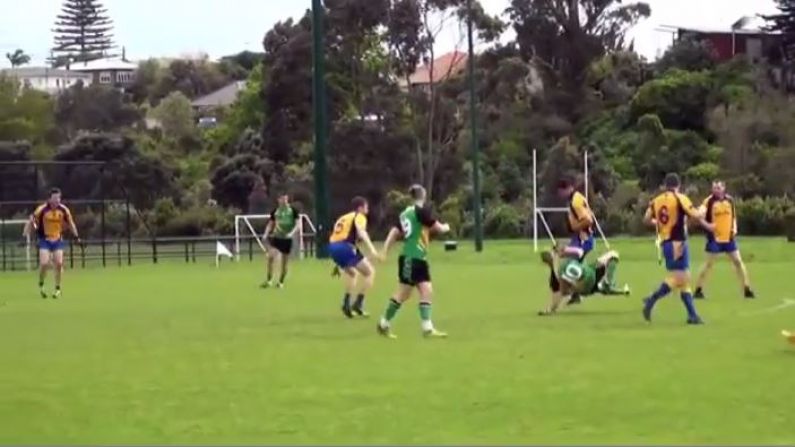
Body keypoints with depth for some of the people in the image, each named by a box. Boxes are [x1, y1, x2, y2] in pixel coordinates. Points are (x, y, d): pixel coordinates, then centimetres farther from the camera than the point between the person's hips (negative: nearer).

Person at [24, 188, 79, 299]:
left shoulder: (64, 210, -5)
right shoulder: (42, 210, -13)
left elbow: (70, 223, 9)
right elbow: (31, 222, -5)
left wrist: (76, 236, 7)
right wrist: (25, 236, -11)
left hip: (58, 240, 2)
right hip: (44, 240, -2)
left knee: (59, 264, -6)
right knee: (44, 264, -14)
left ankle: (58, 288, 8)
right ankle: (41, 285, 12)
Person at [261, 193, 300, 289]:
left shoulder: (293, 210, -2)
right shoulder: (275, 211, 5)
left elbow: (297, 224, -3)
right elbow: (270, 224, 13)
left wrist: (292, 233, -20)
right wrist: (266, 234, -3)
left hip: (287, 239, -1)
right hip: (276, 237, 1)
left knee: (284, 263, 4)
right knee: (271, 257, -19)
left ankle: (281, 282, 20)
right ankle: (269, 280, -11)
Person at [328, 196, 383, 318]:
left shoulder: (343, 218, 32)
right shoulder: (359, 217, 7)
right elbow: (361, 233, -13)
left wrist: (338, 264, 43)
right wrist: (372, 249, -26)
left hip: (332, 246, 8)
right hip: (346, 246, -8)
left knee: (352, 273, 31)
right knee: (370, 272, 3)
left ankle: (346, 303, 20)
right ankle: (358, 303, -7)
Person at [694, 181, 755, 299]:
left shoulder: (730, 200, 5)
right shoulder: (709, 201, -8)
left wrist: (734, 229, 3)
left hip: (729, 237, 4)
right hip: (714, 238, -4)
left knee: (738, 261, 5)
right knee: (709, 264, -3)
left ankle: (747, 289, 12)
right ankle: (698, 290, 5)